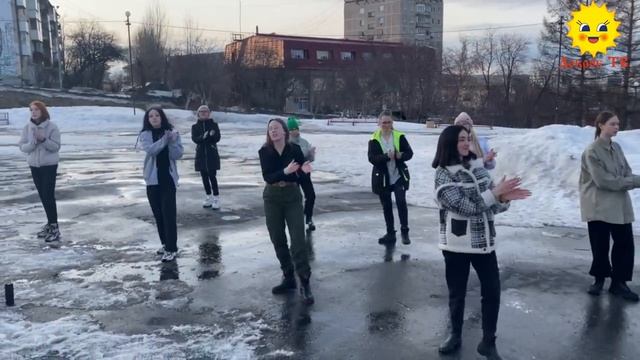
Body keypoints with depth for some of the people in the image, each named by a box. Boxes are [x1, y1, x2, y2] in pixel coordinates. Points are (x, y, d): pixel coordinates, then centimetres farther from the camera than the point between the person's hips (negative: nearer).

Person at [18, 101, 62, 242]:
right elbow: (22, 147, -1)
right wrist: (34, 142, -20)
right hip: (34, 165, 5)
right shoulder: (27, 127, 0)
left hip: (49, 165, -5)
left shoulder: (51, 127, -11)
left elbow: (56, 147, -12)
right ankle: (50, 224, 22)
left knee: (49, 196, -8)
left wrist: (44, 140, -27)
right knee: (42, 196, 10)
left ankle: (54, 227, -3)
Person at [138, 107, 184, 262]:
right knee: (158, 214, 11)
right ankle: (166, 244, 26)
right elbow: (150, 150, -18)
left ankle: (172, 248, -5)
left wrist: (172, 141, -20)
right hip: (153, 179, 3)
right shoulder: (145, 134, 0)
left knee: (168, 213, -8)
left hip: (168, 178, -2)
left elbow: (177, 155, -7)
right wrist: (165, 138, -24)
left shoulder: (172, 132, -2)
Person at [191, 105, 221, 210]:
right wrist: (203, 137, -24)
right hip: (201, 154, 3)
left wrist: (211, 135, -25)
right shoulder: (195, 126, 7)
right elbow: (194, 138, -6)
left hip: (212, 154, -3)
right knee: (204, 176, 8)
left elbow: (217, 138, -5)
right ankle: (208, 197, 20)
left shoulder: (214, 124, 3)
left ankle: (216, 198, -4)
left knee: (212, 176, -9)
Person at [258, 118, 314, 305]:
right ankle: (288, 277, 23)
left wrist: (303, 171, -27)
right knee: (278, 239, 9)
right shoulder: (264, 152, -6)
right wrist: (286, 171, -32)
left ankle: (304, 283, -6)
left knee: (298, 239, -9)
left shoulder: (295, 149, -7)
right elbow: (267, 177, -17)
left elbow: (301, 176, -5)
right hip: (272, 198, 2)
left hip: (293, 197, -2)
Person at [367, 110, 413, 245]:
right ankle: (390, 233, 24)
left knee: (401, 202, -12)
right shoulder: (374, 139, -4)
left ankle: (405, 231, 5)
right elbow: (372, 158, -13)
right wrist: (386, 156, -29)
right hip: (382, 178, 1)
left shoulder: (399, 136, -1)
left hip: (399, 176, 0)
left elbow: (409, 153, -1)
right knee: (386, 206, 10)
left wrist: (400, 156, -23)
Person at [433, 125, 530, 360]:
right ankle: (455, 335, 33)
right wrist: (496, 192, -20)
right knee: (457, 293, 11)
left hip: (484, 241, 4)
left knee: (492, 292, 6)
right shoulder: (443, 175, -11)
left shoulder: (478, 166, 5)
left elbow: (490, 205, 6)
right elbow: (466, 206, -20)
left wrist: (504, 198, -15)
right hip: (457, 243, -4)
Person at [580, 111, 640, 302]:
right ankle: (599, 278, 26)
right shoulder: (592, 151, -15)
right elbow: (603, 180, -20)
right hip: (598, 206, -6)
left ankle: (618, 282, 20)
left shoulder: (616, 147, 7)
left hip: (620, 205, 6)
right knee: (600, 245, 5)